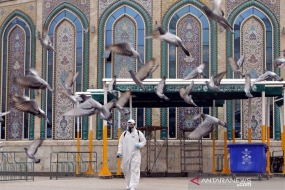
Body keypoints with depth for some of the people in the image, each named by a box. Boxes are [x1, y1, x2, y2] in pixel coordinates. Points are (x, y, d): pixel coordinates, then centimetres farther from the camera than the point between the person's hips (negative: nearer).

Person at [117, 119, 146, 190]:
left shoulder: (138, 133, 7)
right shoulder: (124, 134, 12)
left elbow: (144, 141, 11)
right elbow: (121, 143, 10)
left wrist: (139, 145, -10)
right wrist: (119, 152, -2)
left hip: (135, 154, -3)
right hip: (126, 155, 3)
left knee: (134, 170, -11)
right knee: (126, 170, 7)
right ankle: (128, 184, 24)